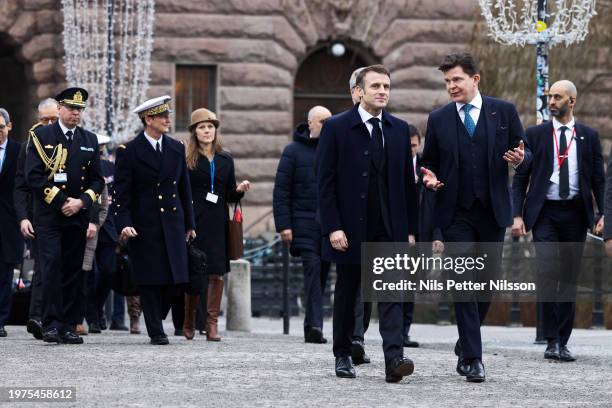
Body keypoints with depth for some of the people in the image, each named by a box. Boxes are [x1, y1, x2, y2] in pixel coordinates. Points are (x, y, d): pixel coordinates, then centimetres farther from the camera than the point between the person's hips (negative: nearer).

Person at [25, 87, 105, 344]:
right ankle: (51, 324, -14)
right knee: (52, 265, -14)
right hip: (48, 215, -4)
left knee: (73, 272, 3)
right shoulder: (41, 136, 1)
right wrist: (61, 201, -11)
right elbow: (34, 176, -7)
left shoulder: (90, 140, 13)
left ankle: (68, 327, 7)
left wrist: (81, 202, -6)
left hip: (78, 216, 4)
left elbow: (97, 180, 12)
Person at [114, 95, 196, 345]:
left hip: (173, 224, 4)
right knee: (150, 281, -2)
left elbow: (184, 188, 15)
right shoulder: (129, 152, -4)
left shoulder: (176, 149, 10)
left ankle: (156, 319, 22)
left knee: (173, 279, 1)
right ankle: (156, 332, 4)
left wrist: (189, 224, 14)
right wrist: (124, 223, -18)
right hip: (144, 226, -4)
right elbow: (121, 192, -7)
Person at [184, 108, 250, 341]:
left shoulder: (225, 159, 14)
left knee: (217, 273, -3)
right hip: (194, 222, -3)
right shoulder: (186, 160, 1)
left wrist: (240, 190, -5)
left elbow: (230, 195, 16)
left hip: (218, 224, 3)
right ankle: (189, 323, 13)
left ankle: (212, 324, -1)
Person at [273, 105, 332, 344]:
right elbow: (281, 191, 0)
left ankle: (312, 327, 12)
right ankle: (315, 325, -17)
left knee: (322, 274, 5)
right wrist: (283, 225, -8)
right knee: (312, 270, -13)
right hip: (305, 223, -4)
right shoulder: (294, 151, 3)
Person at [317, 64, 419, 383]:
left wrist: (410, 229, 6)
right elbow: (326, 182, -5)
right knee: (346, 294, 9)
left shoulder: (399, 129, 9)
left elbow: (407, 183, 11)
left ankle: (394, 359, -19)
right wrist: (333, 227, -12)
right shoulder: (336, 127, -2)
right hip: (350, 229, -2)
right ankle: (343, 355, 22)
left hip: (389, 229, 2)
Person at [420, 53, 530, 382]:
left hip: (492, 211, 1)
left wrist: (520, 158, -15)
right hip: (456, 213, -1)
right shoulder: (438, 119, 6)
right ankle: (471, 358, -6)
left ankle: (466, 343, 30)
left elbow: (524, 152, 8)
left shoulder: (503, 111, 4)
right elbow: (428, 161, 13)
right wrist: (429, 176, -8)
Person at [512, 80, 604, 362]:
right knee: (549, 275, -15)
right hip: (545, 213, -2)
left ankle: (563, 342, 12)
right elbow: (521, 178, 5)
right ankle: (551, 341, -12)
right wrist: (517, 215, -5)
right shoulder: (535, 135, 6)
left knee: (569, 278, 5)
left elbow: (598, 179, 8)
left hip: (575, 214, 2)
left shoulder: (589, 136, 8)